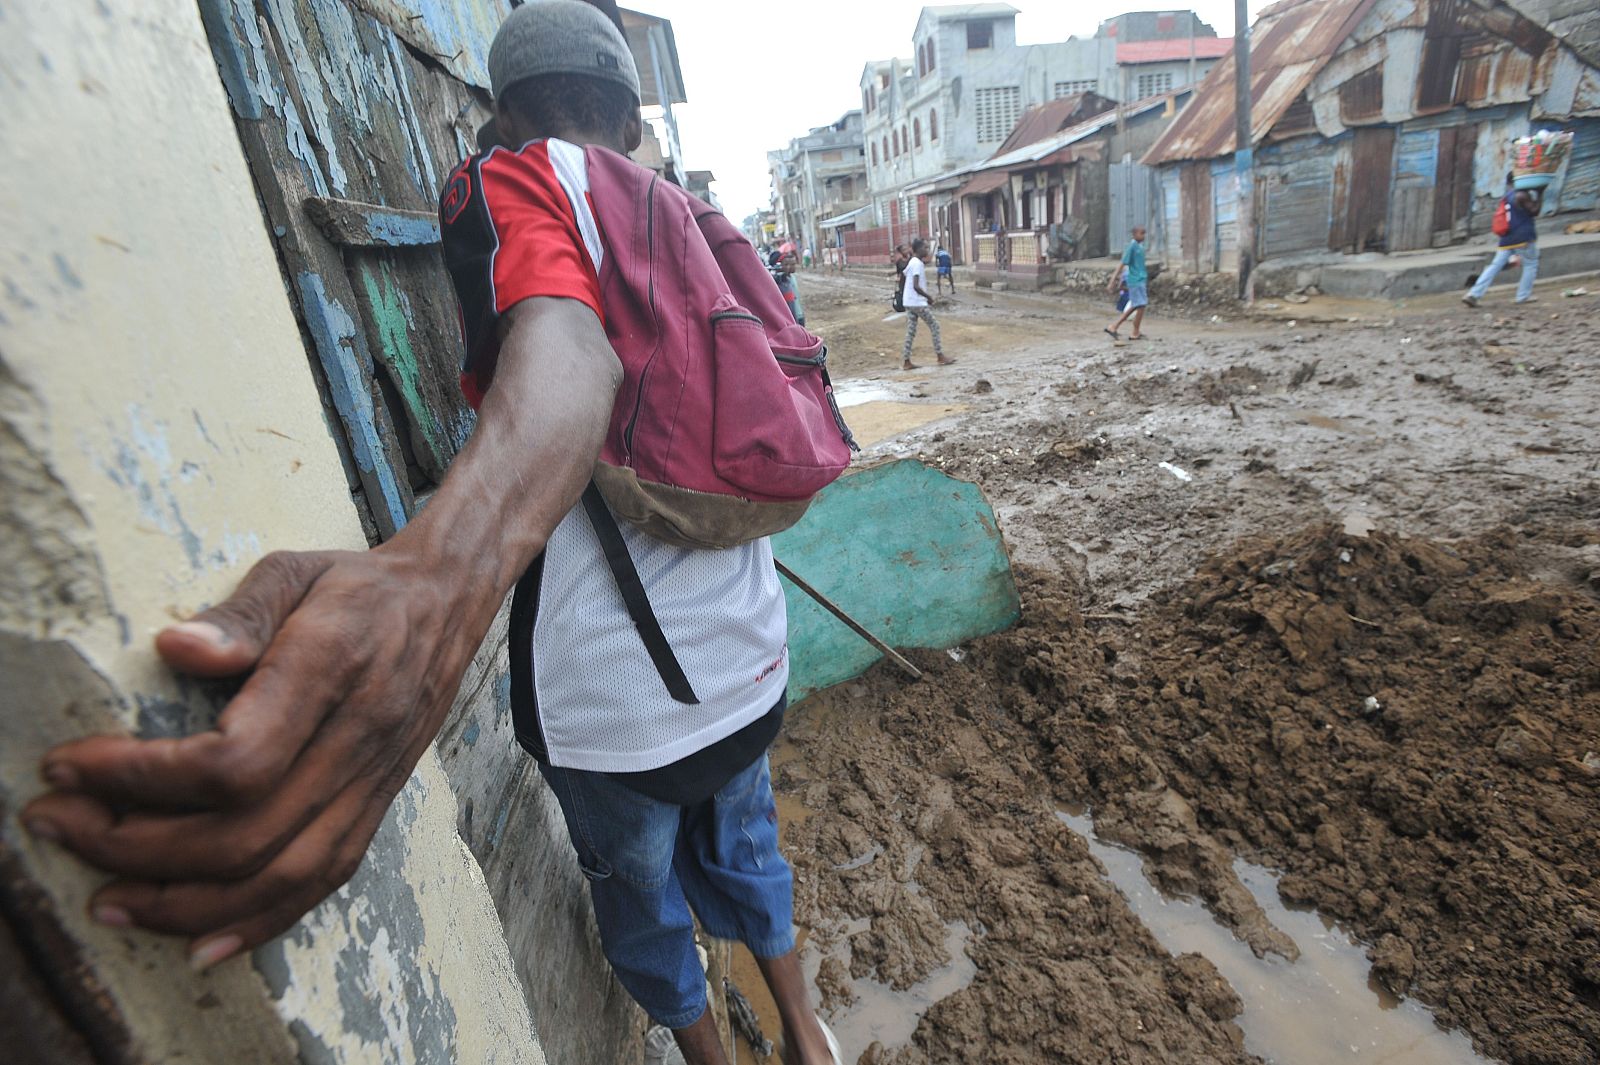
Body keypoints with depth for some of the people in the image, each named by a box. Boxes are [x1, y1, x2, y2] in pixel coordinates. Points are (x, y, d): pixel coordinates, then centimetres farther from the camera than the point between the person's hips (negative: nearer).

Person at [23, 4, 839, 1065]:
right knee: (742, 846, 33)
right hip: (749, 655, 7)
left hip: (621, 690, -6)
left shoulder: (512, 182, -10)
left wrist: (440, 567, -51)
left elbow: (571, 352, -33)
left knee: (641, 895, 25)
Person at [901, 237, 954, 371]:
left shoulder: (911, 262, 14)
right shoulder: (918, 264, -15)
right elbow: (916, 286, -24)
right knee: (934, 326, 0)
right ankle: (941, 357, 5)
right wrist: (929, 297, -13)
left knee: (911, 331, 7)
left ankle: (906, 361, 4)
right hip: (918, 303, -9)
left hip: (909, 303, 9)